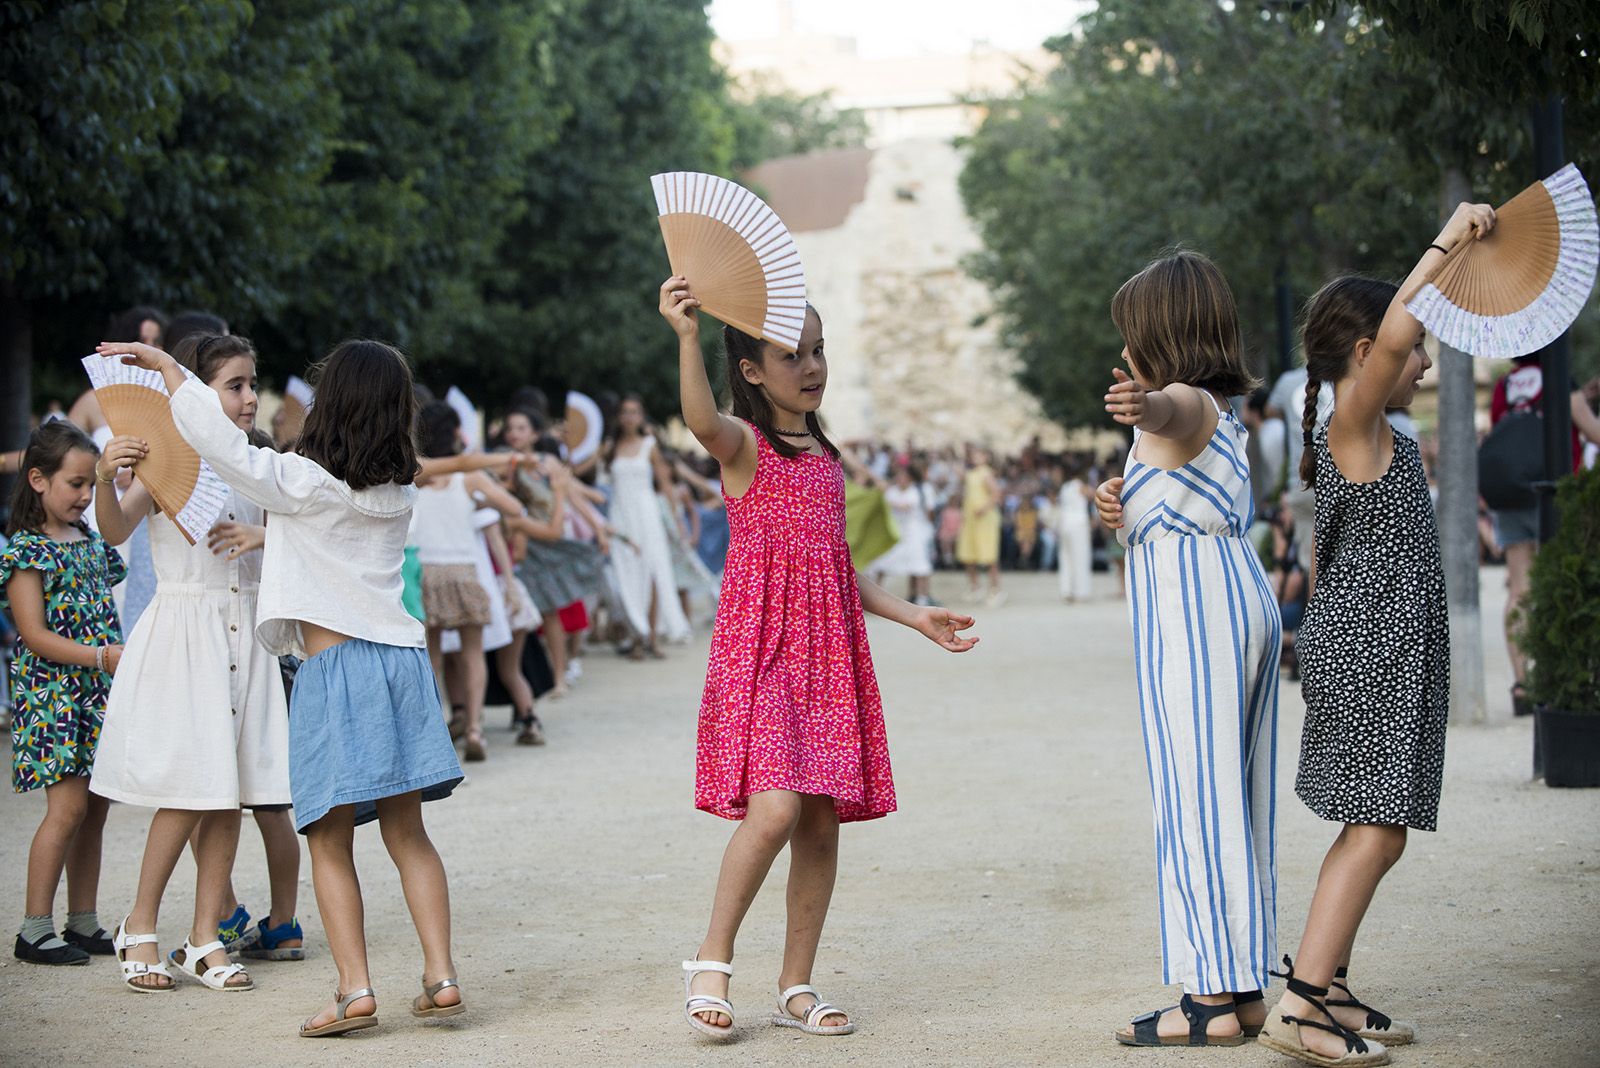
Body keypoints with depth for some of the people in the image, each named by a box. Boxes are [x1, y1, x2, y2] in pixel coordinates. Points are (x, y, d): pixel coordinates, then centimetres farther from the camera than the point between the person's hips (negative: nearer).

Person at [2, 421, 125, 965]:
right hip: (53, 692, -7)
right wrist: (100, 656, -21)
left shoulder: (90, 539, 14)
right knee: (68, 806, -12)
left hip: (99, 694, 7)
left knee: (95, 808, 8)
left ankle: (83, 922, 15)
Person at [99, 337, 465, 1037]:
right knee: (406, 832, 11)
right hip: (401, 658, 5)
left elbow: (219, 442, -9)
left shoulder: (304, 482, -7)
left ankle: (355, 988, -5)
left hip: (334, 665, -5)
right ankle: (440, 975, 5)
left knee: (330, 842, 1)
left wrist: (163, 364, 2)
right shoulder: (399, 492, 10)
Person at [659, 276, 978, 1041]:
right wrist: (686, 338, -46)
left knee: (822, 822, 4)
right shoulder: (744, 444, -4)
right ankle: (711, 962, -2)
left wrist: (914, 617, 19)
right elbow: (702, 421, -30)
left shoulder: (826, 457, 17)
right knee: (775, 807, -20)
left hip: (828, 654, 7)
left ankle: (796, 987, 15)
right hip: (760, 648, -6)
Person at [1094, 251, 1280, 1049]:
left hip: (1190, 617, -10)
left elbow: (1174, 404, -38)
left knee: (1195, 798, -7)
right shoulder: (1223, 414, 19)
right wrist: (1131, 517, 30)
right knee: (1235, 797, 11)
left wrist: (1140, 404, -59)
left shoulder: (1183, 403, -11)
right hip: (1246, 600, 10)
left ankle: (1212, 999, -6)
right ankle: (1245, 988, 15)